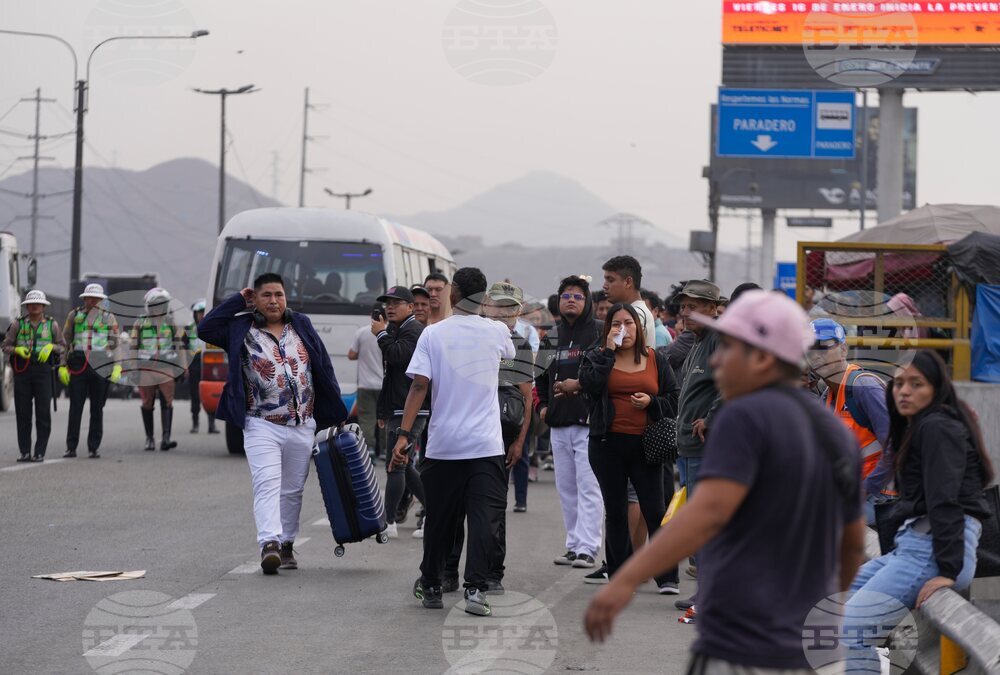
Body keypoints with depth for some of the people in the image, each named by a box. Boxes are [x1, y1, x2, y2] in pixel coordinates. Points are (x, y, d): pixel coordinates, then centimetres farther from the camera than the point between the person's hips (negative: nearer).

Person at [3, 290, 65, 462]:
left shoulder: (51, 324, 7)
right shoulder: (18, 324, 6)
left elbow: (62, 346, 13)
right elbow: (6, 346, 9)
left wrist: (51, 347, -7)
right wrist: (17, 350, -10)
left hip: (43, 370, -1)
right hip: (22, 371, 1)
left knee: (43, 412, -5)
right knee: (23, 412, 0)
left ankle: (40, 452, -2)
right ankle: (25, 452, 5)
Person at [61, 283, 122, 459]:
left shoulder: (109, 318, 9)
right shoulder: (74, 315, 10)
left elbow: (116, 343, 8)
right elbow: (65, 340, 12)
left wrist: (117, 367, -3)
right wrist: (62, 365, 5)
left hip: (101, 366, 0)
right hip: (78, 365, 0)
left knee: (97, 409, 4)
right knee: (75, 408, -3)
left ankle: (94, 447, 9)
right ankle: (71, 447, 0)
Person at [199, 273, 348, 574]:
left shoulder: (302, 326, 9)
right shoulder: (241, 330, 3)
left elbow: (324, 369, 11)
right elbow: (205, 328, -9)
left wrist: (334, 412, 8)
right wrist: (238, 301, -4)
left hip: (303, 426, 3)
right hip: (262, 427, -3)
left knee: (292, 490, 12)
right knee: (267, 485, -18)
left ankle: (286, 545, 23)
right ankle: (269, 544, -29)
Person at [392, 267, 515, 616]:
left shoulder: (433, 333, -3)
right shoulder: (497, 332, 2)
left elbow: (419, 385, -10)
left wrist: (404, 434, -10)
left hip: (443, 444, 1)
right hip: (487, 444, 0)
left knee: (439, 518, 13)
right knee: (485, 518, -4)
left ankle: (431, 587, 26)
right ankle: (476, 588, -17)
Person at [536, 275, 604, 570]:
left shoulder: (600, 332, -3)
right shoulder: (552, 337, 17)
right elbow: (542, 376, 27)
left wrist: (579, 385, -14)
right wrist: (543, 405, 14)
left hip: (589, 421, -7)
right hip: (558, 424, 7)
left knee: (588, 486, -10)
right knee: (566, 487, 9)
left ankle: (587, 548, -12)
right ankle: (574, 545, 15)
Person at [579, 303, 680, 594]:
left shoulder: (655, 359, 8)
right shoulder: (597, 356, 5)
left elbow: (673, 399, 9)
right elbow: (590, 385, -15)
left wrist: (651, 402, -10)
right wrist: (608, 351, -13)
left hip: (644, 445, 0)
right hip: (607, 444, 0)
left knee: (655, 512, -3)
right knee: (615, 513, 7)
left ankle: (667, 577, 1)